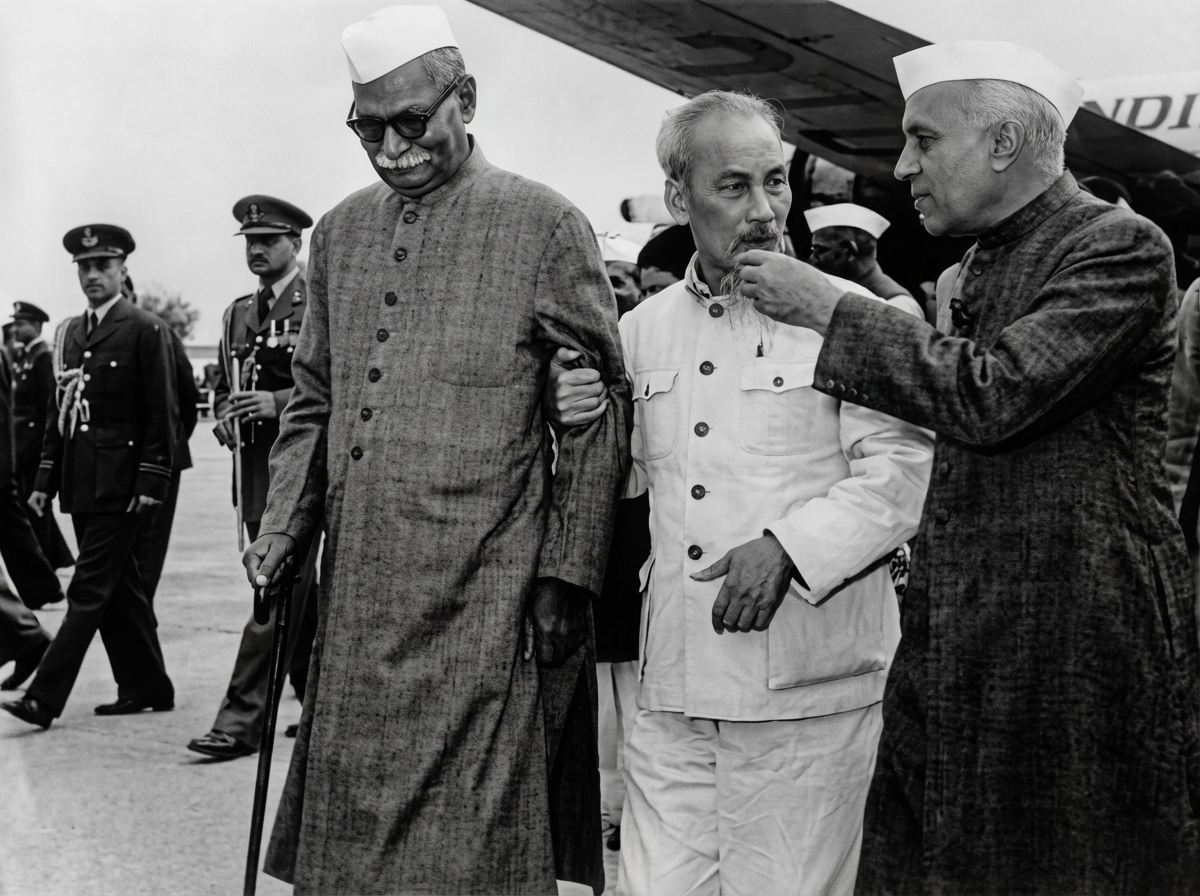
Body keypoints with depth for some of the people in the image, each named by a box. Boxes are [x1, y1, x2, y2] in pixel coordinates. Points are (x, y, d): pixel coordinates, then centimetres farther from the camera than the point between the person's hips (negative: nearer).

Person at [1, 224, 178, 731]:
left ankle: (45, 697, -9)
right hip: (79, 481, 7)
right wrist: (46, 477, 12)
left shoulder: (145, 330, -5)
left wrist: (152, 480, -14)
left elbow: (161, 414, -9)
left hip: (119, 480, -7)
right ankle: (146, 688, 21)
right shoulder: (71, 332, 15)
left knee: (90, 589, -7)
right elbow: (60, 410, 17)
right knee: (119, 587, 12)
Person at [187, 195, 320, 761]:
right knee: (295, 591, 14)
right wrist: (225, 416, 3)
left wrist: (279, 402, -21)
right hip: (255, 467, 7)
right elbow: (222, 387, 24)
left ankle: (242, 719, -9)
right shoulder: (239, 314, 17)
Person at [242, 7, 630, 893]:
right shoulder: (339, 233, 13)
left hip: (487, 604, -5)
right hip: (357, 603, 5)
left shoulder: (544, 225, -3)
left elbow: (602, 412, -4)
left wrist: (568, 575, -9)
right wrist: (283, 529, 6)